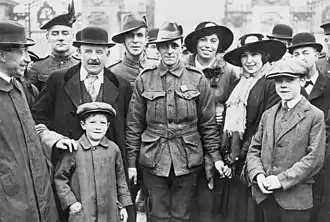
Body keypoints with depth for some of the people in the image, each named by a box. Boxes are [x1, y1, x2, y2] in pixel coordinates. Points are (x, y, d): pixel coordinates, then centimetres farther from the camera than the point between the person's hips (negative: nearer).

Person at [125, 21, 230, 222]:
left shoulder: (198, 80, 0)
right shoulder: (145, 79, 2)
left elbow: (208, 124, 4)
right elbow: (134, 124, 4)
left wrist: (216, 157, -3)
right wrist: (131, 161, 2)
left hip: (187, 160, 0)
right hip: (153, 160, 1)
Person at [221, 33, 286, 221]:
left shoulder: (271, 84, -10)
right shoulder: (239, 84, 13)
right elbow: (231, 120, 12)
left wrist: (243, 152, -14)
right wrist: (228, 153, 1)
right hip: (235, 160, 7)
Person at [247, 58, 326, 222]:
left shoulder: (315, 116, -5)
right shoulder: (268, 115, 11)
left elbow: (315, 158, -11)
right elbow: (254, 150, 10)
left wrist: (282, 179, -16)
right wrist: (258, 174, -9)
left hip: (296, 198, -4)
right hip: (266, 194, 4)